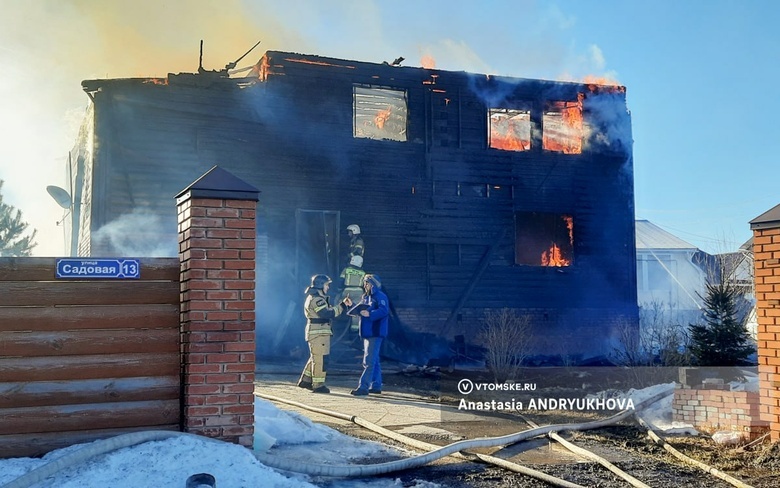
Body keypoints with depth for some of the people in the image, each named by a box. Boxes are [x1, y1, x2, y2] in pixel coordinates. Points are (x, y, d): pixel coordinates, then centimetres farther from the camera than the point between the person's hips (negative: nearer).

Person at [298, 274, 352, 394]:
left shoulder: (314, 298, 19)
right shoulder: (316, 299, -16)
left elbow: (328, 311, 17)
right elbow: (328, 314, -24)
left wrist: (343, 304, 8)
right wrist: (343, 306, -20)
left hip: (317, 333, 11)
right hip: (319, 333, -11)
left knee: (315, 357, 18)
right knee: (320, 359, -5)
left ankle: (305, 380, 24)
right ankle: (318, 385, -1)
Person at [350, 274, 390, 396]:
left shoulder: (380, 296, -10)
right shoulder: (365, 297, 19)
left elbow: (383, 311, -24)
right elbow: (360, 310, 22)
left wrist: (370, 314, -34)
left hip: (375, 333, -10)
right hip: (367, 333, 10)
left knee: (369, 361, -12)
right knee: (374, 360, 14)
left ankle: (363, 387, -13)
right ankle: (376, 386, 20)